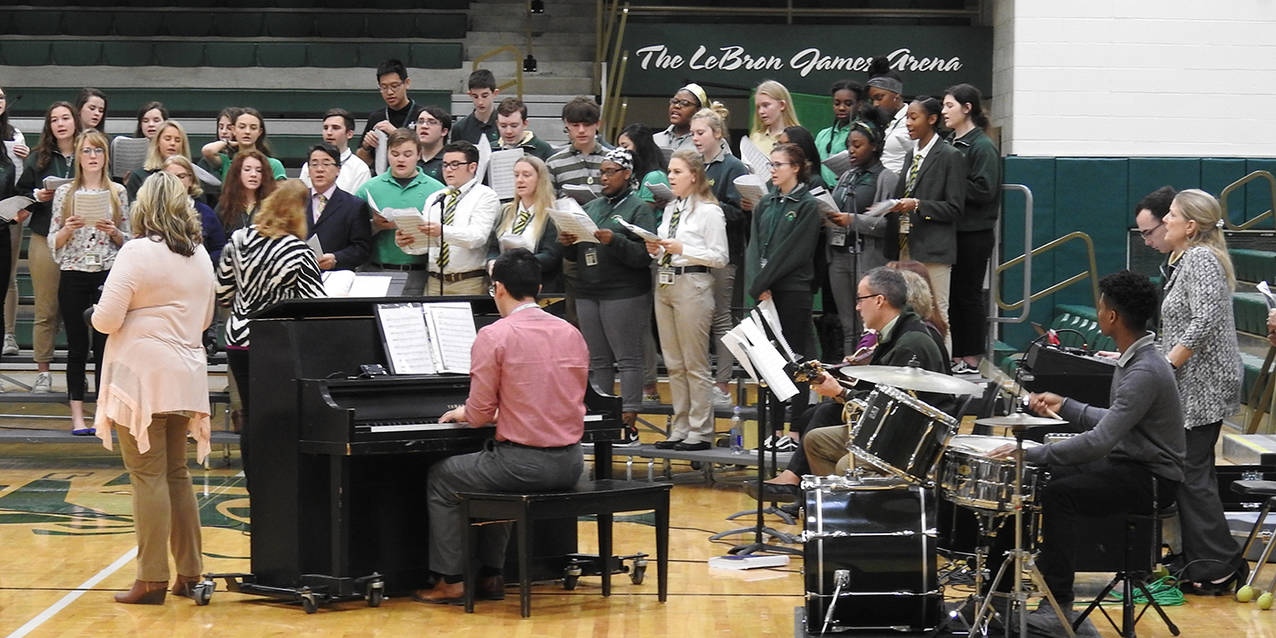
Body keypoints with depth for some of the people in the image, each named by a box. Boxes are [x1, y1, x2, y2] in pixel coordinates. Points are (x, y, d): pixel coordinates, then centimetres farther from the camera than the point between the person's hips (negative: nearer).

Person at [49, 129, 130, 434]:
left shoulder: (117, 192, 6)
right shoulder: (65, 192, 4)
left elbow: (128, 239, 10)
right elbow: (53, 242, 5)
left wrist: (113, 231, -10)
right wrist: (69, 229, -15)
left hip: (108, 274, 0)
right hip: (74, 275, 0)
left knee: (104, 343, 1)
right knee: (77, 345, 2)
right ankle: (77, 415, 5)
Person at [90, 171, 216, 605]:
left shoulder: (138, 253, -12)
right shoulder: (200, 256, 10)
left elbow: (106, 319, -15)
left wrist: (99, 312, 5)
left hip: (143, 378, -7)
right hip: (185, 377, 7)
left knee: (148, 477, -4)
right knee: (176, 474, 15)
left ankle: (152, 579, -4)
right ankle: (189, 573, 16)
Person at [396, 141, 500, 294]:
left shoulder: (485, 196, 0)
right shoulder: (434, 198, 17)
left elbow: (477, 236, -16)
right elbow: (424, 244, 11)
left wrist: (442, 231, -31)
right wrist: (406, 242, -12)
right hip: (435, 282, 4)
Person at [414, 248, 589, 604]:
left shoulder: (494, 337, -11)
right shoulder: (571, 334, 8)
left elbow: (480, 414, -10)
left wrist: (462, 414, 15)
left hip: (524, 462, -7)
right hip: (569, 464, 7)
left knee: (441, 478, 18)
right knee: (496, 472, 35)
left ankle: (451, 581, 19)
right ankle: (490, 575, 33)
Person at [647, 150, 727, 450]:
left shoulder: (709, 211, -8)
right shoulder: (670, 209, 15)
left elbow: (720, 257, -11)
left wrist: (682, 249, -18)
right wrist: (656, 251, 1)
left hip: (693, 284, -8)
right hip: (665, 284, 8)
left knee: (695, 364, -4)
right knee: (674, 365, 11)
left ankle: (700, 432, 1)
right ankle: (680, 429, 17)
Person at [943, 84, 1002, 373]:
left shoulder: (982, 147, -11)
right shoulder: (952, 144, 14)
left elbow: (983, 190, -19)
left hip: (974, 233, -8)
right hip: (952, 230, 8)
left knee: (969, 294, -2)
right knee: (952, 295, 9)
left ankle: (971, 359, 5)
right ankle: (956, 356, 15)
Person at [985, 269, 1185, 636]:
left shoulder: (1145, 373, -25)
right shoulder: (1132, 360, 8)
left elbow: (1100, 441, -32)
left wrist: (1030, 454, -32)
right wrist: (1066, 407, 10)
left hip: (1150, 480, -11)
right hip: (1124, 463, 11)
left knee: (1058, 495, -29)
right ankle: (999, 588, 9)